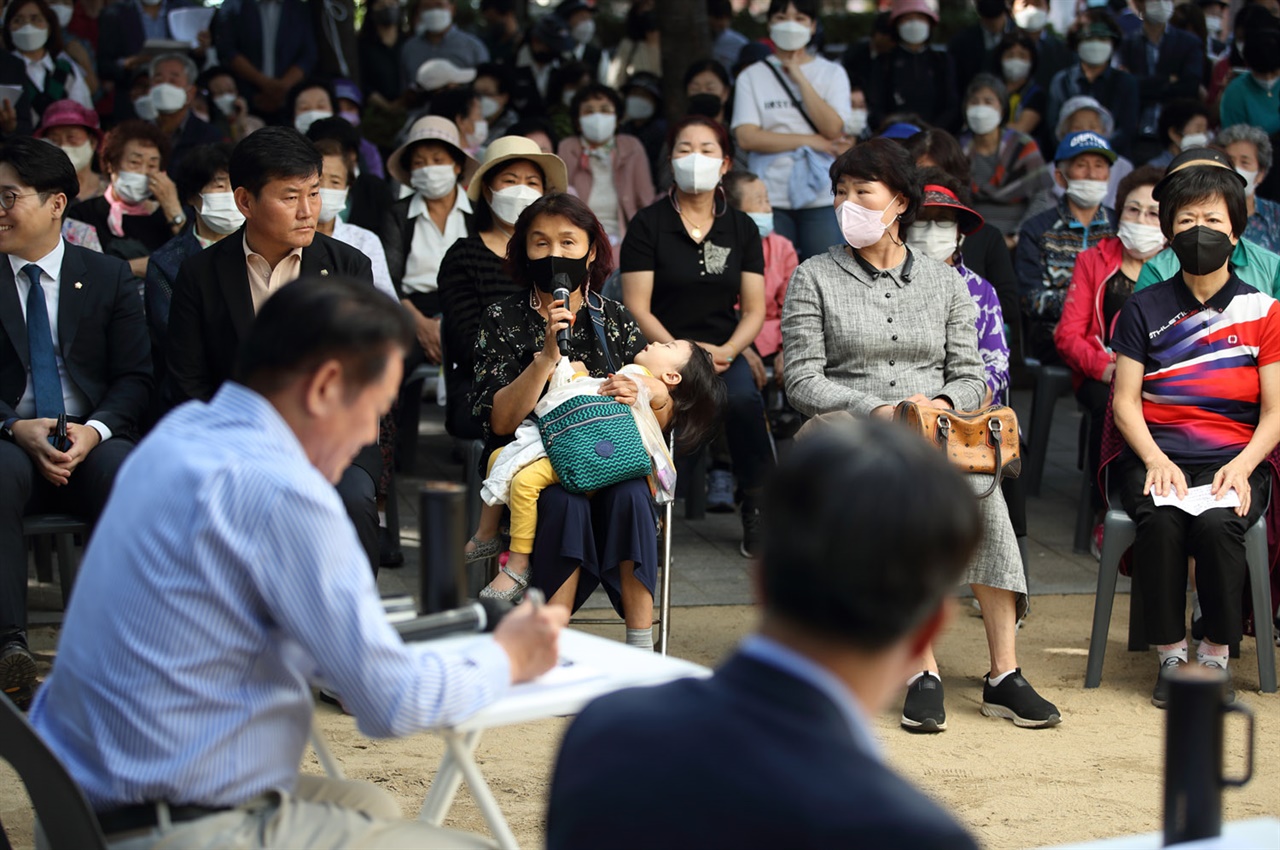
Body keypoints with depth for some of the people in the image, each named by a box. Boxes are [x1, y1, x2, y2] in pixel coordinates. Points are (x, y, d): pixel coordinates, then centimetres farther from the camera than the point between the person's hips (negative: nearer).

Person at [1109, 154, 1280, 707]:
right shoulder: (1145, 308, 11)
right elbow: (1125, 401, 6)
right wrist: (1156, 461, -12)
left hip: (1235, 458, -1)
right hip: (1155, 456, 1)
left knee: (1217, 523, -33)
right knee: (1160, 520, -32)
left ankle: (1216, 656, -16)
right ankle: (1170, 656, -17)